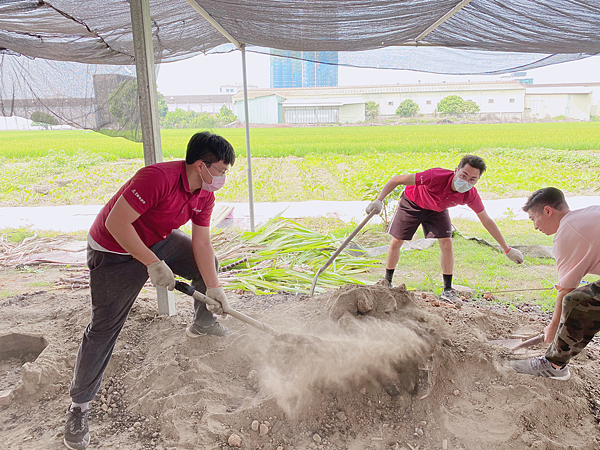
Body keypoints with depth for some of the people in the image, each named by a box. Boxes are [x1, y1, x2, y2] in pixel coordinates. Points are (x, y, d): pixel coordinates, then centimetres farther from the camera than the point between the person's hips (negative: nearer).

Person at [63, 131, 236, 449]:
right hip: (115, 252, -8)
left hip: (158, 241, 8)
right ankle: (78, 407, 13)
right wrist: (154, 264, -31)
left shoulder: (205, 195, -8)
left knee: (208, 265, 13)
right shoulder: (157, 178, -35)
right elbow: (115, 223, -33)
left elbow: (201, 244, -3)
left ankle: (202, 323, 38)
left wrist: (213, 288, -7)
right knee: (104, 328, -4)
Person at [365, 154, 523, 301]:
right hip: (412, 202, -2)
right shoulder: (436, 176, -43)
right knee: (396, 242, 1)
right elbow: (397, 179, -35)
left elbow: (487, 221, -14)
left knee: (447, 244, -12)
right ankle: (387, 282, 23)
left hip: (437, 210, 2)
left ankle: (448, 289, 5)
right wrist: (379, 200, -43)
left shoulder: (471, 195, -29)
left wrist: (507, 249, -9)